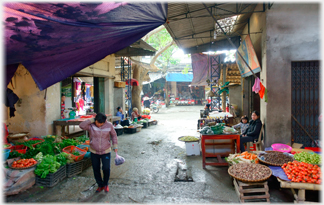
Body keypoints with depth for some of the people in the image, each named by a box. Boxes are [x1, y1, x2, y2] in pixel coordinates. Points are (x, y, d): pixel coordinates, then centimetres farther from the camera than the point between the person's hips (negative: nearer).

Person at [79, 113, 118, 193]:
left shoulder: (109, 125, -12)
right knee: (96, 170, 11)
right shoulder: (91, 125, -13)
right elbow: (81, 126, -31)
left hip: (106, 152, -1)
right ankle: (100, 185, 33)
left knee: (106, 169, -6)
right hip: (94, 152, 1)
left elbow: (113, 135, 3)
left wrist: (115, 146, 3)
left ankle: (105, 184, 23)